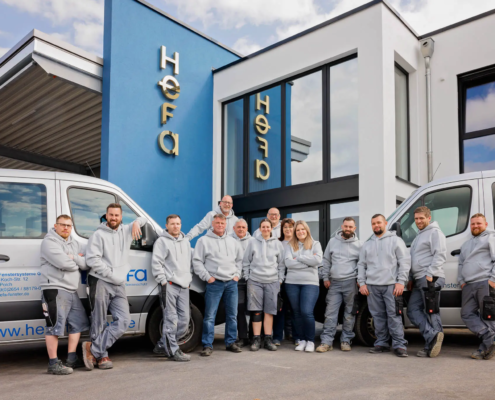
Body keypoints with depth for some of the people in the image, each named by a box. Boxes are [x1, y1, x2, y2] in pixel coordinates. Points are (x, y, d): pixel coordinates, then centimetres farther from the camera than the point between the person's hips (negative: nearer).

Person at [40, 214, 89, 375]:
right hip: (54, 289, -9)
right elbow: (63, 263, -20)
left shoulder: (74, 244, 19)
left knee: (78, 323, 11)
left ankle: (72, 359, 19)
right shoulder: (49, 242, -6)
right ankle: (53, 364, -2)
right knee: (55, 326, -8)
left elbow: (86, 264, 9)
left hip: (71, 291, 9)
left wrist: (74, 258, -8)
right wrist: (78, 262, -2)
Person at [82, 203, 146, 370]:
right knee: (99, 323, 0)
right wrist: (112, 275, -12)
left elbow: (142, 219, 27)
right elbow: (92, 259, -12)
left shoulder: (126, 231, 13)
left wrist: (137, 222, 1)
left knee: (123, 321, -5)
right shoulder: (99, 235, -2)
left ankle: (93, 349, 1)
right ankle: (101, 356, 13)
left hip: (119, 286, 5)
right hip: (101, 283, -5)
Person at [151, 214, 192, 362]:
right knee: (171, 320, -7)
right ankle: (173, 351, 0)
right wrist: (163, 282, -13)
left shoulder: (186, 241, 19)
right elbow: (156, 263, -8)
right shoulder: (162, 241, -1)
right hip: (169, 285, -7)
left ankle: (162, 345, 18)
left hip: (184, 286, 7)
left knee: (184, 320, 7)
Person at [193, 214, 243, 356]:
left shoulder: (233, 241, 14)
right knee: (210, 315, -6)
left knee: (232, 315, 9)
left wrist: (237, 274, 6)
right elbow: (197, 261, -3)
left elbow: (239, 260, 20)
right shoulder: (204, 240, 0)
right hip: (214, 283, -4)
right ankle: (207, 345, 1)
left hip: (232, 283, 4)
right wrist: (207, 277, -9)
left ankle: (231, 342, 20)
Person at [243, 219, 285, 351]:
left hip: (272, 282, 1)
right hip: (255, 281, -1)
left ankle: (268, 339, 8)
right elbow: (246, 262, 8)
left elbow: (281, 264, 10)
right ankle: (256, 339, 5)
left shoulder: (277, 244, 9)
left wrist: (280, 279, 3)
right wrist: (247, 277, 2)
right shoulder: (252, 242, 7)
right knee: (256, 311, -1)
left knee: (269, 311, 2)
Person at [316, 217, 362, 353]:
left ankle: (346, 340, 15)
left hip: (350, 283, -1)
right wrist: (326, 278, 6)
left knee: (349, 314, 4)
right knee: (330, 313, -1)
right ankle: (326, 342, 1)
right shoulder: (333, 241, 9)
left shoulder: (358, 244, 4)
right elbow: (326, 261, 12)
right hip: (334, 283, 2)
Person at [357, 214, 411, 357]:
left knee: (394, 315, -8)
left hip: (391, 285, -4)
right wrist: (362, 283, 8)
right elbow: (361, 265, 19)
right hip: (372, 286, 4)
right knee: (378, 316, 7)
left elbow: (404, 262, -1)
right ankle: (382, 343, 15)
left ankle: (399, 344, -2)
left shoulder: (395, 240, 5)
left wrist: (401, 282, -10)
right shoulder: (367, 244, 18)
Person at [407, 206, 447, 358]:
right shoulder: (419, 236, 26)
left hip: (430, 279, -10)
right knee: (413, 310, 1)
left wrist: (430, 274, -22)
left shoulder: (435, 232, -3)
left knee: (431, 311, -7)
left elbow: (440, 255, -14)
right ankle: (433, 336, -4)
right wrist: (411, 279, 22)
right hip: (419, 280, 10)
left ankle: (430, 347, -6)